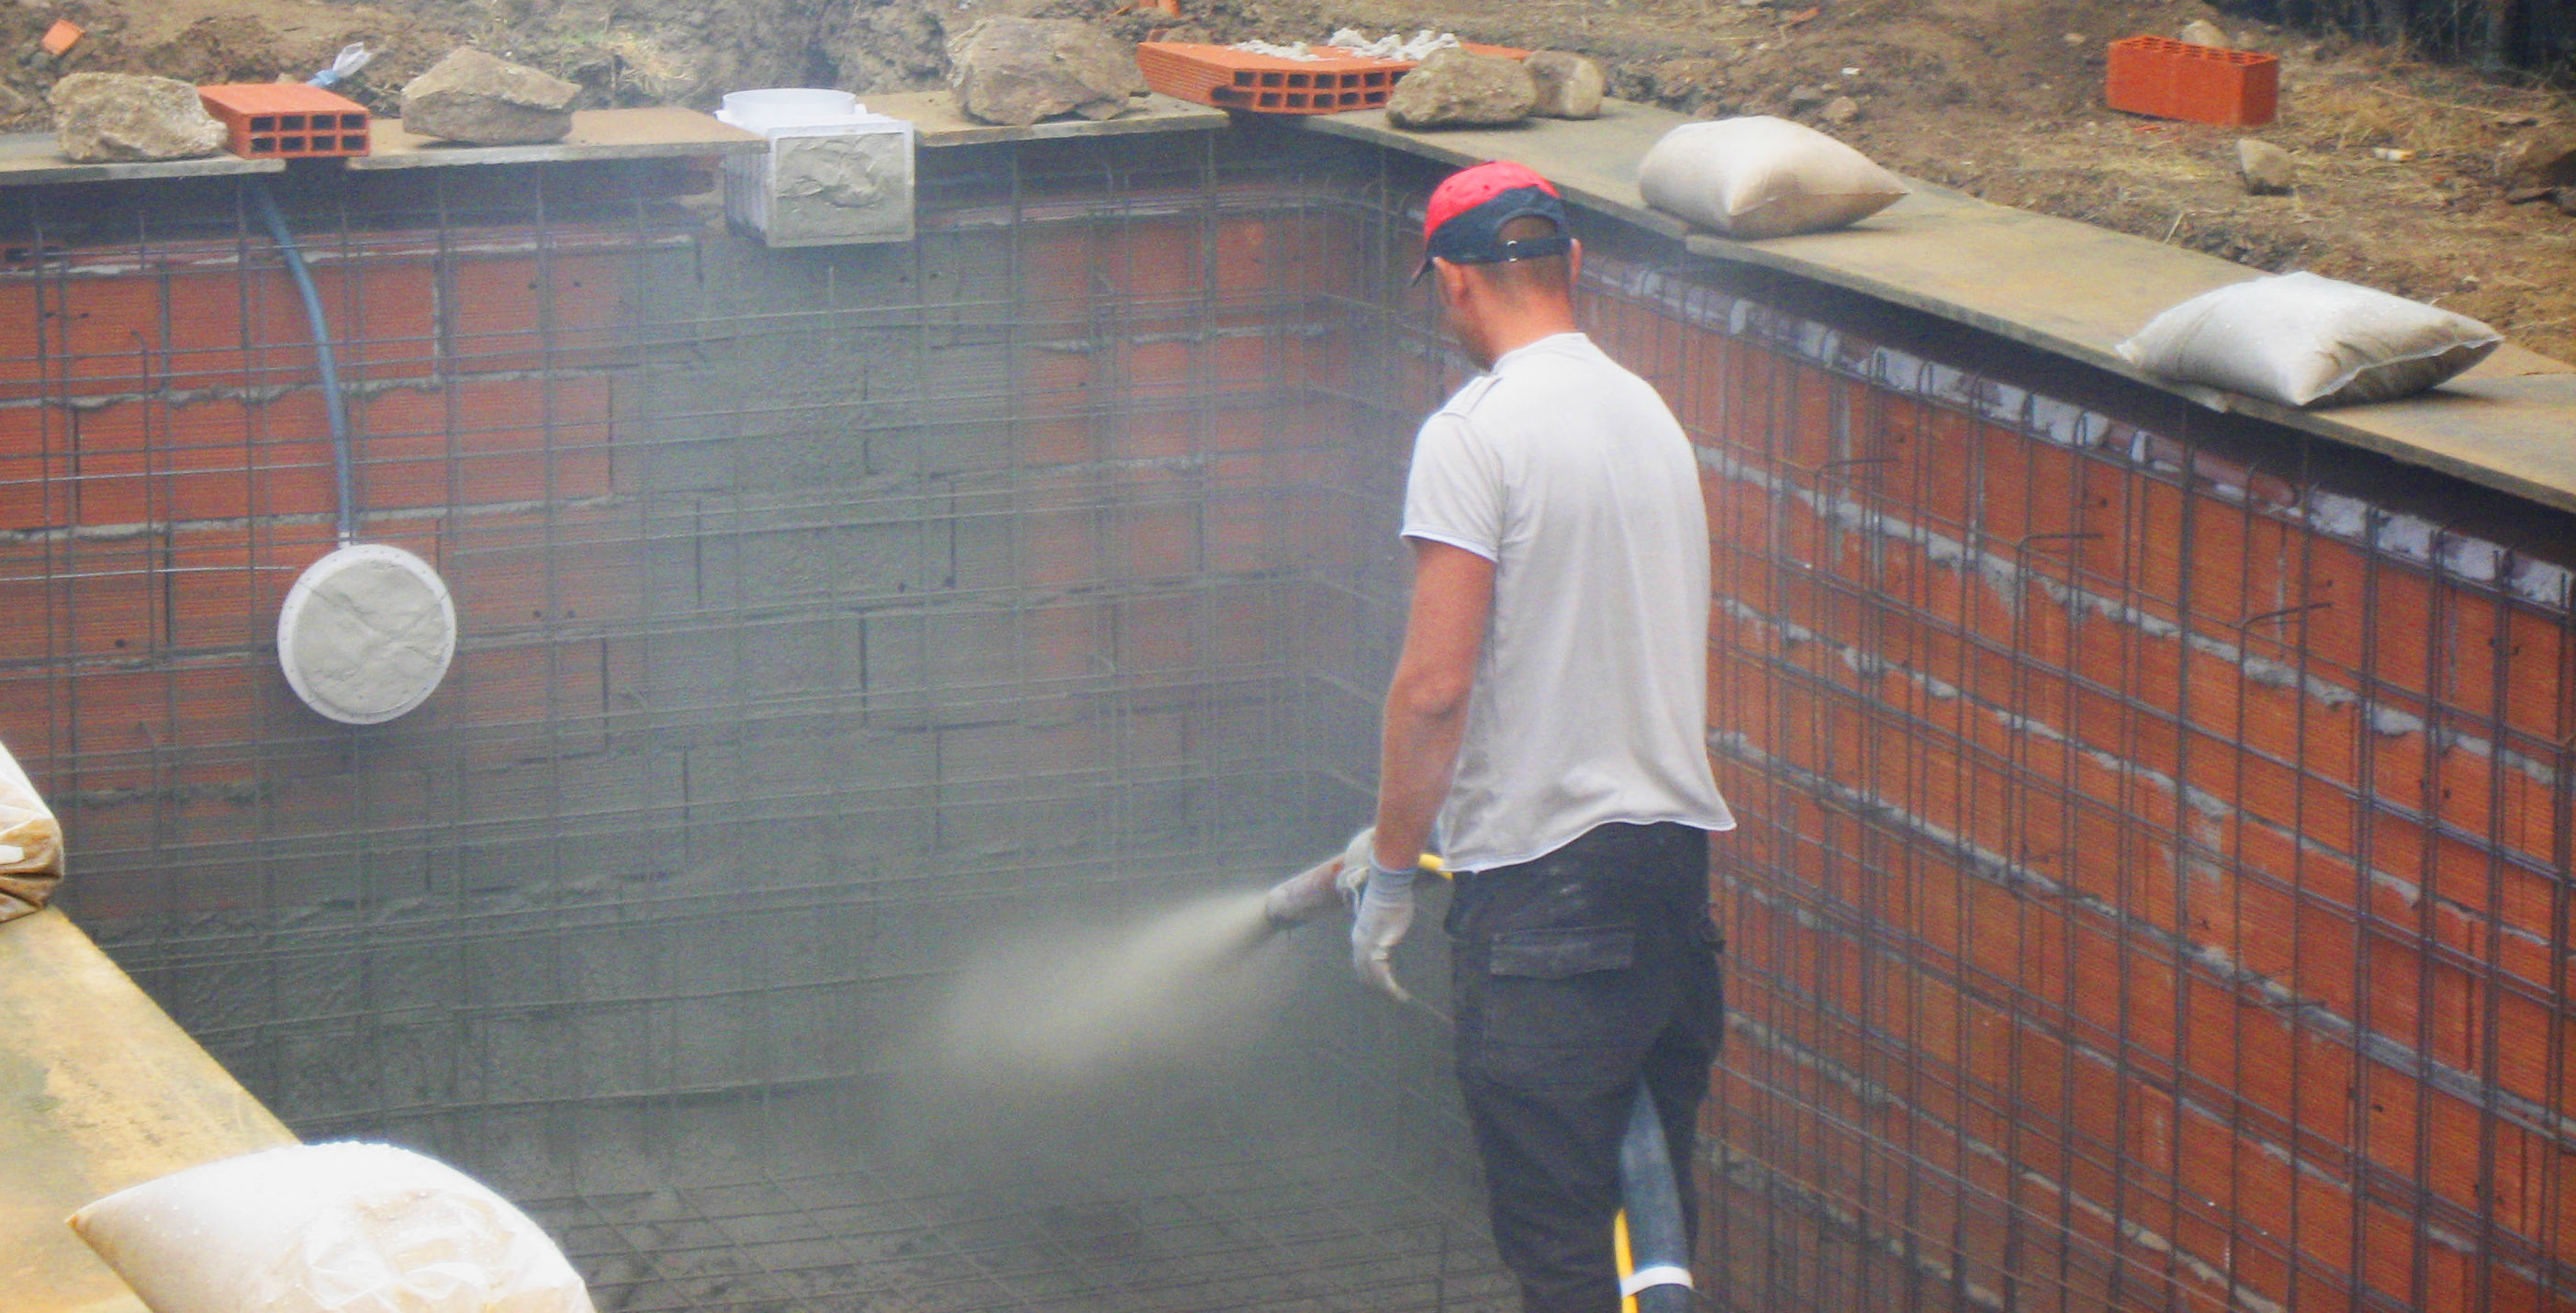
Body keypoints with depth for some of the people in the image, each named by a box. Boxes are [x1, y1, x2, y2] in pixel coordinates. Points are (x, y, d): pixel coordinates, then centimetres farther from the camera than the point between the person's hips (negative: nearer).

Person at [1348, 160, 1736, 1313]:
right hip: (1673, 846, 8)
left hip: (1540, 882, -8)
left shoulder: (1476, 433, -12)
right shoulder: (1649, 414, 12)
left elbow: (1437, 684, -17)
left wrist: (1392, 871, -5)